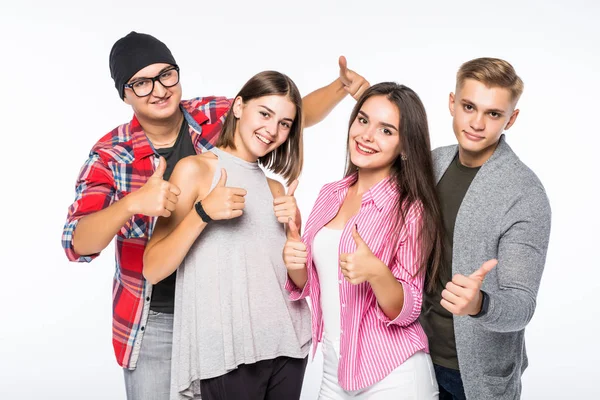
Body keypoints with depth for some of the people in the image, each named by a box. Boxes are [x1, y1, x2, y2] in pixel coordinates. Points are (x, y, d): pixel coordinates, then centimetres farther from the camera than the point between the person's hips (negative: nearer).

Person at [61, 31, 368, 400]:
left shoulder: (219, 118, -6)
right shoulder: (109, 155, -11)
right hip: (154, 320, -1)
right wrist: (133, 203, -38)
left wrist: (341, 86, -15)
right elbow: (78, 245, -20)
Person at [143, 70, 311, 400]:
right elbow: (153, 270, -10)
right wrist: (203, 212, -21)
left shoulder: (274, 189, 12)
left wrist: (295, 228, -2)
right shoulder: (195, 169, -3)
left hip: (287, 342, 5)